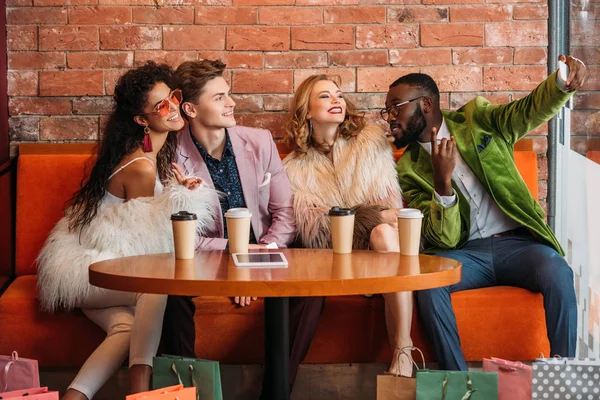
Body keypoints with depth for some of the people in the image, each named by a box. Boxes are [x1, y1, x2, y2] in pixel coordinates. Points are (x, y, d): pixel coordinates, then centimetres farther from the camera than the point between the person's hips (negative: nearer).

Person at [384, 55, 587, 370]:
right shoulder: (409, 169, 5)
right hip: (463, 253, 0)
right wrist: (443, 181, -22)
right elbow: (445, 239, -5)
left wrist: (563, 82, -31)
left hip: (516, 242, 0)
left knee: (557, 272, -31)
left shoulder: (477, 119, 8)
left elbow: (534, 108, -9)